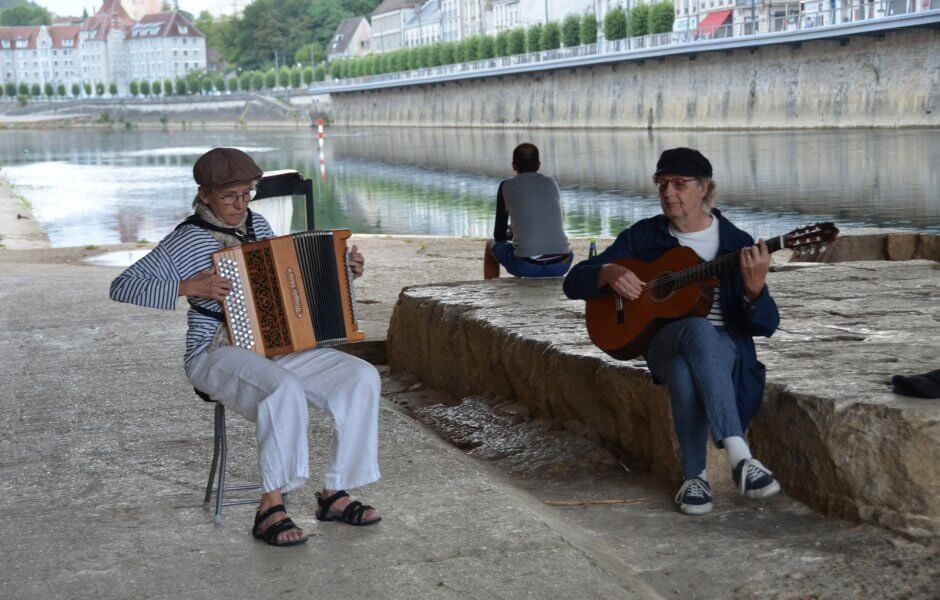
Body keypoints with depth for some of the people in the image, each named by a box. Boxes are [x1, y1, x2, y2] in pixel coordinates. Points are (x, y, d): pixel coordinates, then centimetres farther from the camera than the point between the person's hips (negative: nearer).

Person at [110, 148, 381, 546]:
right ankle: (270, 509, -28)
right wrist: (188, 286, -23)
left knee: (362, 377, -15)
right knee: (284, 391, -38)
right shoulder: (186, 240, -8)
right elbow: (122, 287, -14)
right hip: (219, 356, -7)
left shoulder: (257, 225, 12)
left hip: (276, 350, 7)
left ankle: (334, 495, -10)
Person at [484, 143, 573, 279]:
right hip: (561, 264, 3)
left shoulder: (507, 186, 7)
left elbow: (499, 235, 14)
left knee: (491, 245, 27)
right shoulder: (552, 184, 17)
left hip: (526, 266, -3)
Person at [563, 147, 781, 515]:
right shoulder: (643, 236, 8)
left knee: (685, 370, -41)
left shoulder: (736, 243, 3)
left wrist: (754, 288, -25)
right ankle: (739, 458, -44)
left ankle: (695, 475, -27)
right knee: (699, 330, -39)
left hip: (722, 346, 0)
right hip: (662, 342, 1)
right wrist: (609, 273, -15)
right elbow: (574, 283, 7)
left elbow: (766, 324, -2)